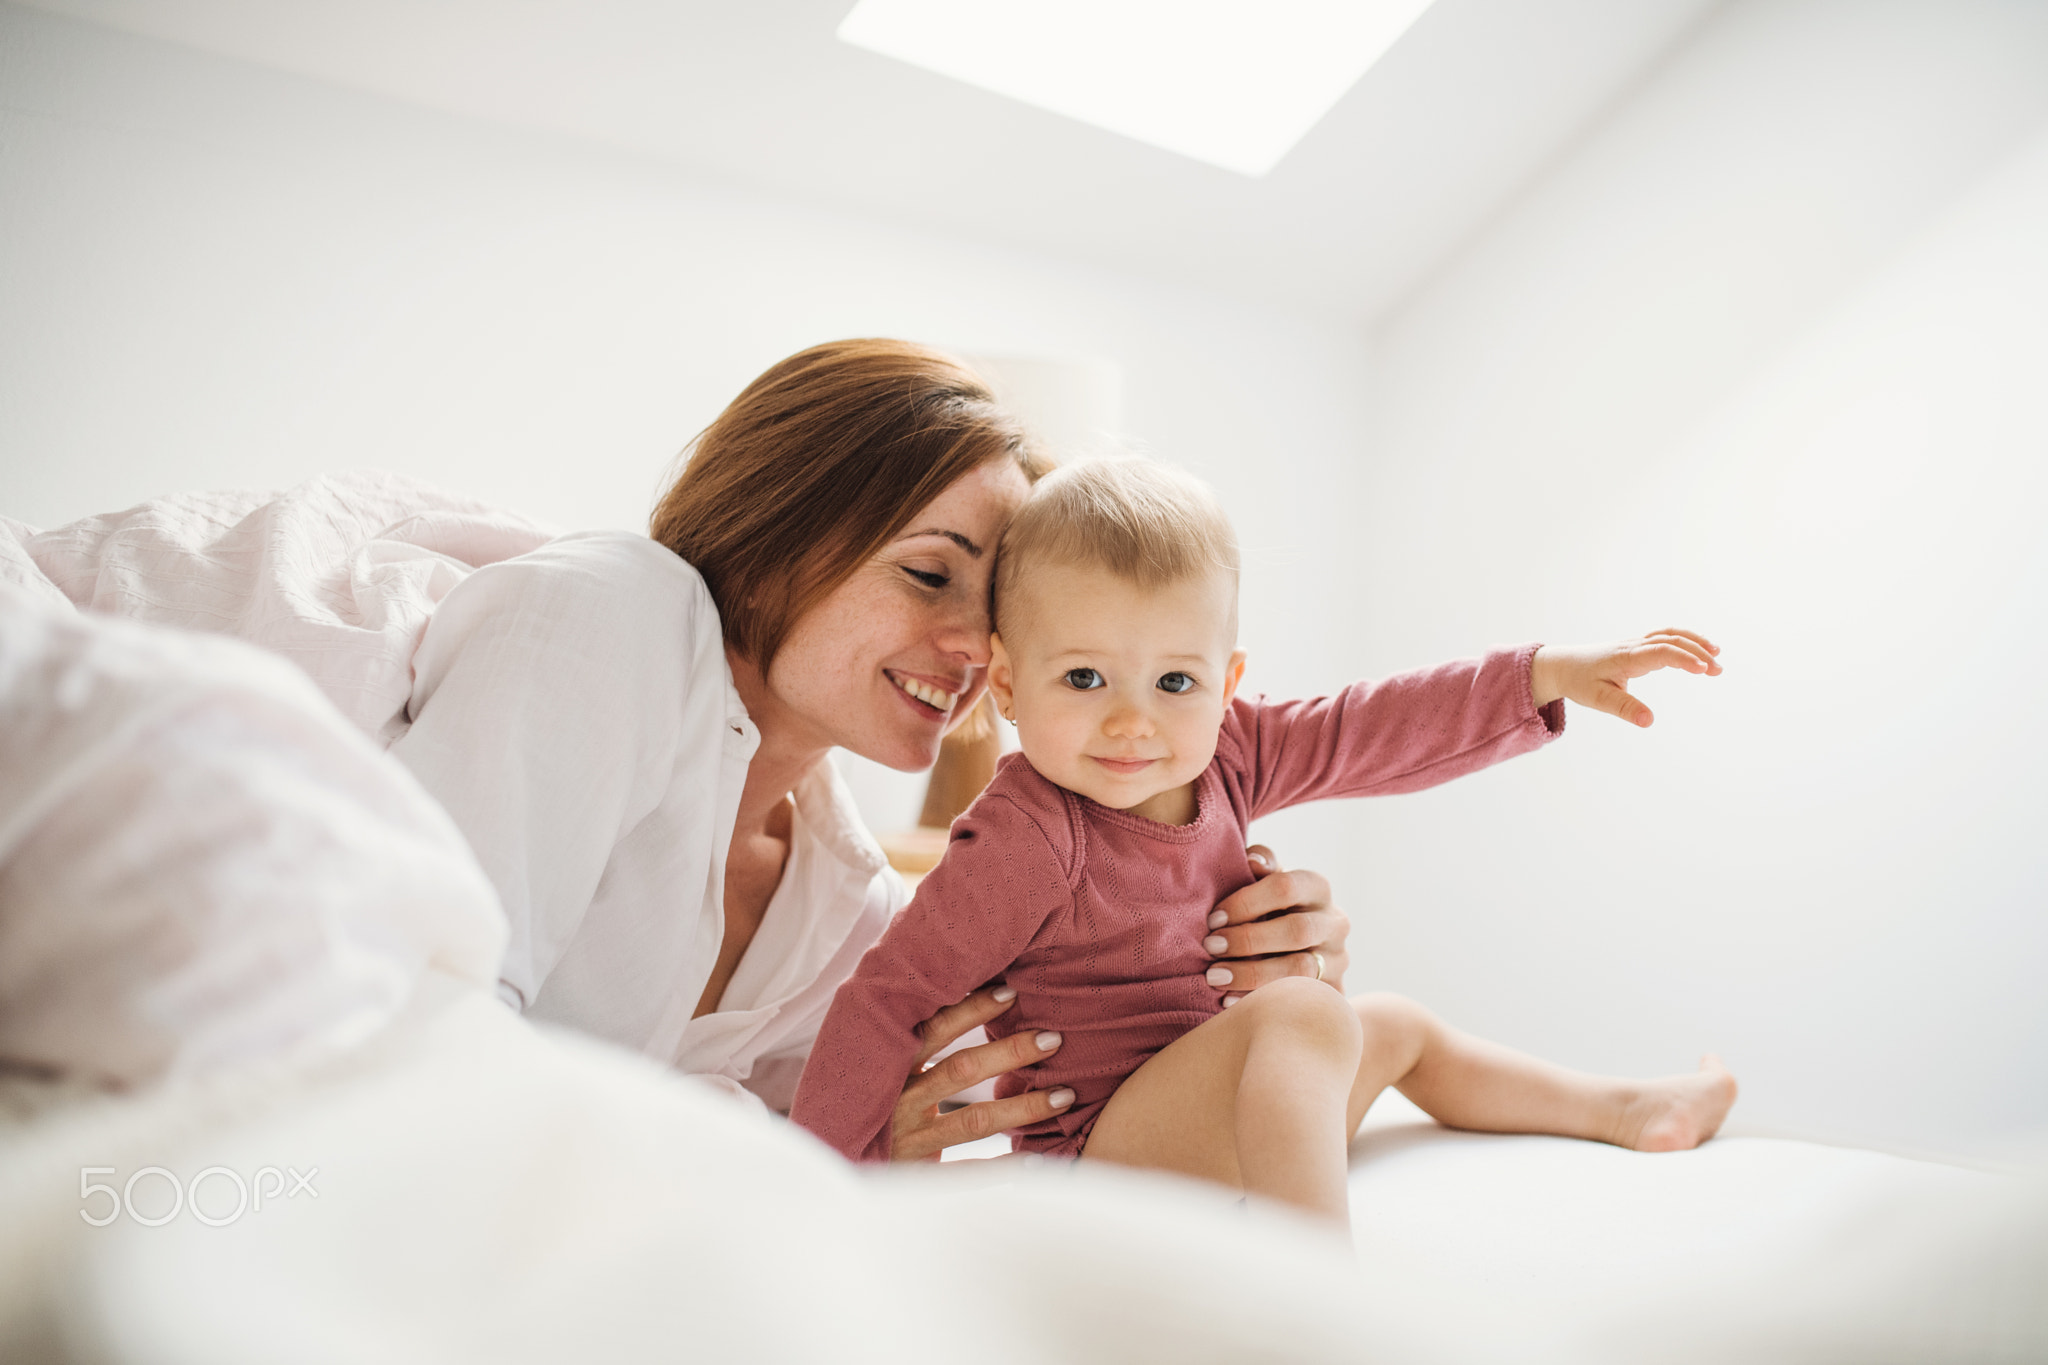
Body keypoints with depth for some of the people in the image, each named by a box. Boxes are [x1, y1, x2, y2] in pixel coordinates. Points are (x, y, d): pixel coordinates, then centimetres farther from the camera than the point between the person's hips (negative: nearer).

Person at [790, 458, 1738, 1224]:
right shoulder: (1023, 841, -25)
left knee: (1402, 1030, 24)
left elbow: (1376, 730, 2)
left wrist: (1547, 673, 0)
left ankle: (1621, 1111, 44)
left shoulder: (1225, 755, -3)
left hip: (1219, 1116, 9)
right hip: (1100, 1152, -8)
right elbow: (894, 996, -22)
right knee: (1307, 1015, -30)